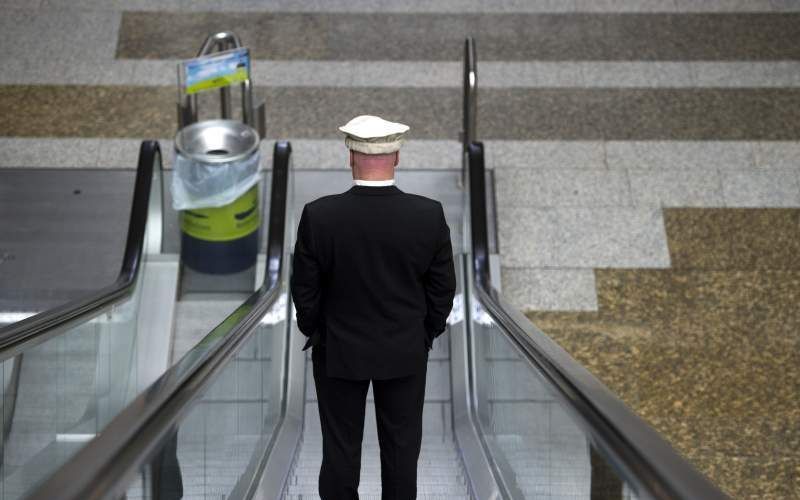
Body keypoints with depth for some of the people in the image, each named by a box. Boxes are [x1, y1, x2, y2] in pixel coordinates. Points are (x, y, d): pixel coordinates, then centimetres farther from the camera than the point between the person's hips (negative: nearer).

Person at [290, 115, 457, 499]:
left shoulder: (318, 215, -16)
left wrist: (315, 333, 10)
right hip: (406, 353, 1)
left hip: (339, 352, -1)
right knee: (402, 448, 12)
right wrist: (426, 334, 11)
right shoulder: (429, 215, -13)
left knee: (341, 449, 10)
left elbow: (304, 288, -7)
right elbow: (443, 287, -4)